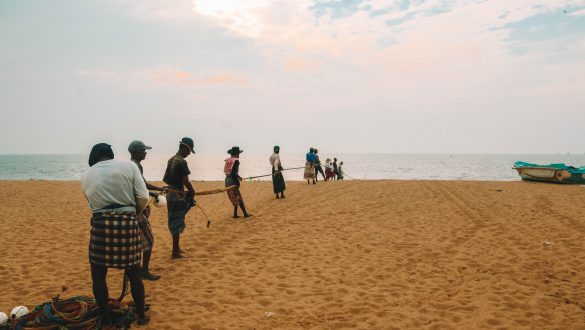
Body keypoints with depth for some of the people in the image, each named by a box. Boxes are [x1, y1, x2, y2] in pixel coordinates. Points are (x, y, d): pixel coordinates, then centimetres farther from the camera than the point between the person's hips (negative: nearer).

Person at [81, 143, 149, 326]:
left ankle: (106, 320, 23)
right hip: (127, 225, 0)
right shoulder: (128, 165, 3)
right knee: (134, 274, 15)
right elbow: (143, 198, -4)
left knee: (98, 276, 16)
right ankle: (141, 316, 27)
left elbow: (93, 203, 8)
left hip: (100, 226, 0)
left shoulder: (86, 176, 10)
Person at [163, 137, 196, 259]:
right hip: (177, 195, -9)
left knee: (175, 222, 18)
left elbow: (165, 179, 15)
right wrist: (192, 192, -3)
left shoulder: (171, 160, 10)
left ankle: (177, 248, 29)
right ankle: (175, 252, 5)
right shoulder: (182, 162, -18)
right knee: (177, 223, -2)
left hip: (170, 193, 9)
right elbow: (186, 181, -19)